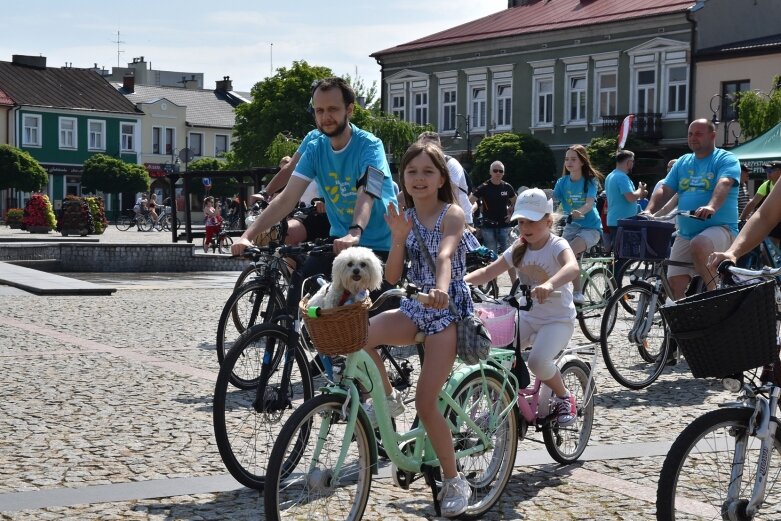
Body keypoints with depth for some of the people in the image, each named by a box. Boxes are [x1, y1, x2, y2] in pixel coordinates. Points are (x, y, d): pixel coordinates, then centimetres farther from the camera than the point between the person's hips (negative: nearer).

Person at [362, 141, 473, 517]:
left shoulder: (452, 214, -9)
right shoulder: (406, 217, 6)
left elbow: (446, 254, -31)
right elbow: (392, 277, 1)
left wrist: (441, 289, -51)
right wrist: (398, 236, -15)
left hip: (448, 309, -5)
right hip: (415, 307, 5)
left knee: (425, 402, -12)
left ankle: (453, 481, 6)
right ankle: (388, 398, 0)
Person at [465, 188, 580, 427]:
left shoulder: (557, 245, -15)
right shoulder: (519, 249, 4)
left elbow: (573, 268, -38)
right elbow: (488, 271, 3)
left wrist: (549, 284, -59)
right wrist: (461, 280, -16)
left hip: (558, 319, -5)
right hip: (527, 315, 5)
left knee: (538, 360, -29)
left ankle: (564, 398, 1)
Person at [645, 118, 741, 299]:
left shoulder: (726, 159, 0)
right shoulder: (682, 162, 17)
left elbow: (724, 184, -20)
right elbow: (664, 190, 9)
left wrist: (711, 207, -41)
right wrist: (649, 210, -12)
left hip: (720, 228, -6)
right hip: (685, 234, 6)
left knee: (698, 245, -37)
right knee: (675, 282, -6)